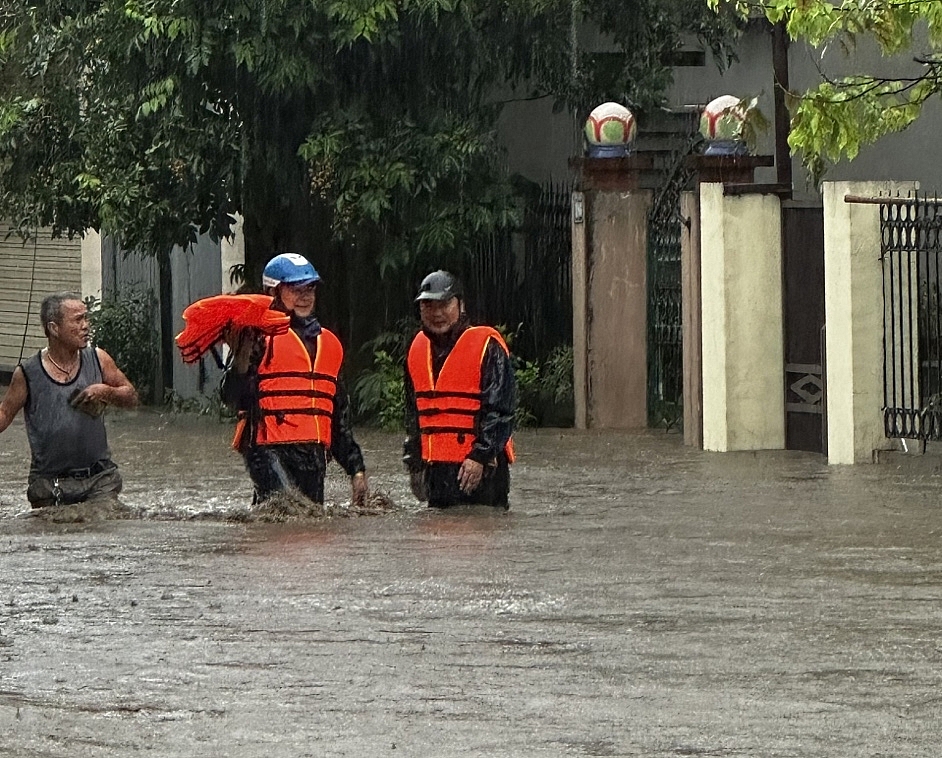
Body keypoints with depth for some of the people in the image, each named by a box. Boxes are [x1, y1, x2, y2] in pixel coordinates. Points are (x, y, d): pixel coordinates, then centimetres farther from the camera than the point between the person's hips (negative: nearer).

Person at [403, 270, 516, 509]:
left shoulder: (487, 347, -6)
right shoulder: (418, 349, 15)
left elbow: (501, 409, -11)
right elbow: (412, 414, 24)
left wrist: (480, 456, -19)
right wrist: (414, 463, 18)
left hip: (481, 470, -7)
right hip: (435, 469, 7)